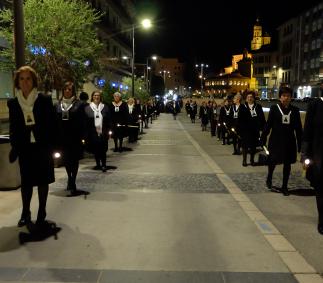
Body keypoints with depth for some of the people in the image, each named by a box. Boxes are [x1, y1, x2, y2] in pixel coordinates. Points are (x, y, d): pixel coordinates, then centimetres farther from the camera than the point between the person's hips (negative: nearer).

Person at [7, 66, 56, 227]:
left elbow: (51, 124, -5)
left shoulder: (44, 100, -5)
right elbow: (13, 127, 6)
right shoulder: (13, 103, 2)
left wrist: (51, 146, -9)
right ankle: (25, 214, 22)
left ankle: (41, 214, 21)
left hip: (42, 147, -2)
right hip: (25, 148, 2)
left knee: (43, 180, 8)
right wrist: (14, 147, -2)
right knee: (26, 181, 9)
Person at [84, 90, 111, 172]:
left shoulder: (105, 107, 6)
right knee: (95, 150, 8)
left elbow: (108, 120, 7)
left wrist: (108, 131, 1)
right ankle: (98, 164, 22)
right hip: (93, 133, 0)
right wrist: (86, 134, -4)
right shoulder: (87, 108, 2)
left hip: (103, 133, 0)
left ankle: (103, 165, 5)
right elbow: (85, 121, 1)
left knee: (103, 150, -4)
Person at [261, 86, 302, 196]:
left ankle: (284, 186, 21)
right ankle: (269, 178, 33)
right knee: (273, 161, 4)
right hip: (276, 140, -2)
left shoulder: (295, 110, 1)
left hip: (289, 141, 2)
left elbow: (298, 129, 3)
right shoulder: (274, 108, -4)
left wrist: (300, 143, 2)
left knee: (287, 164, 9)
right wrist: (263, 138, -7)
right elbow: (268, 124, -3)